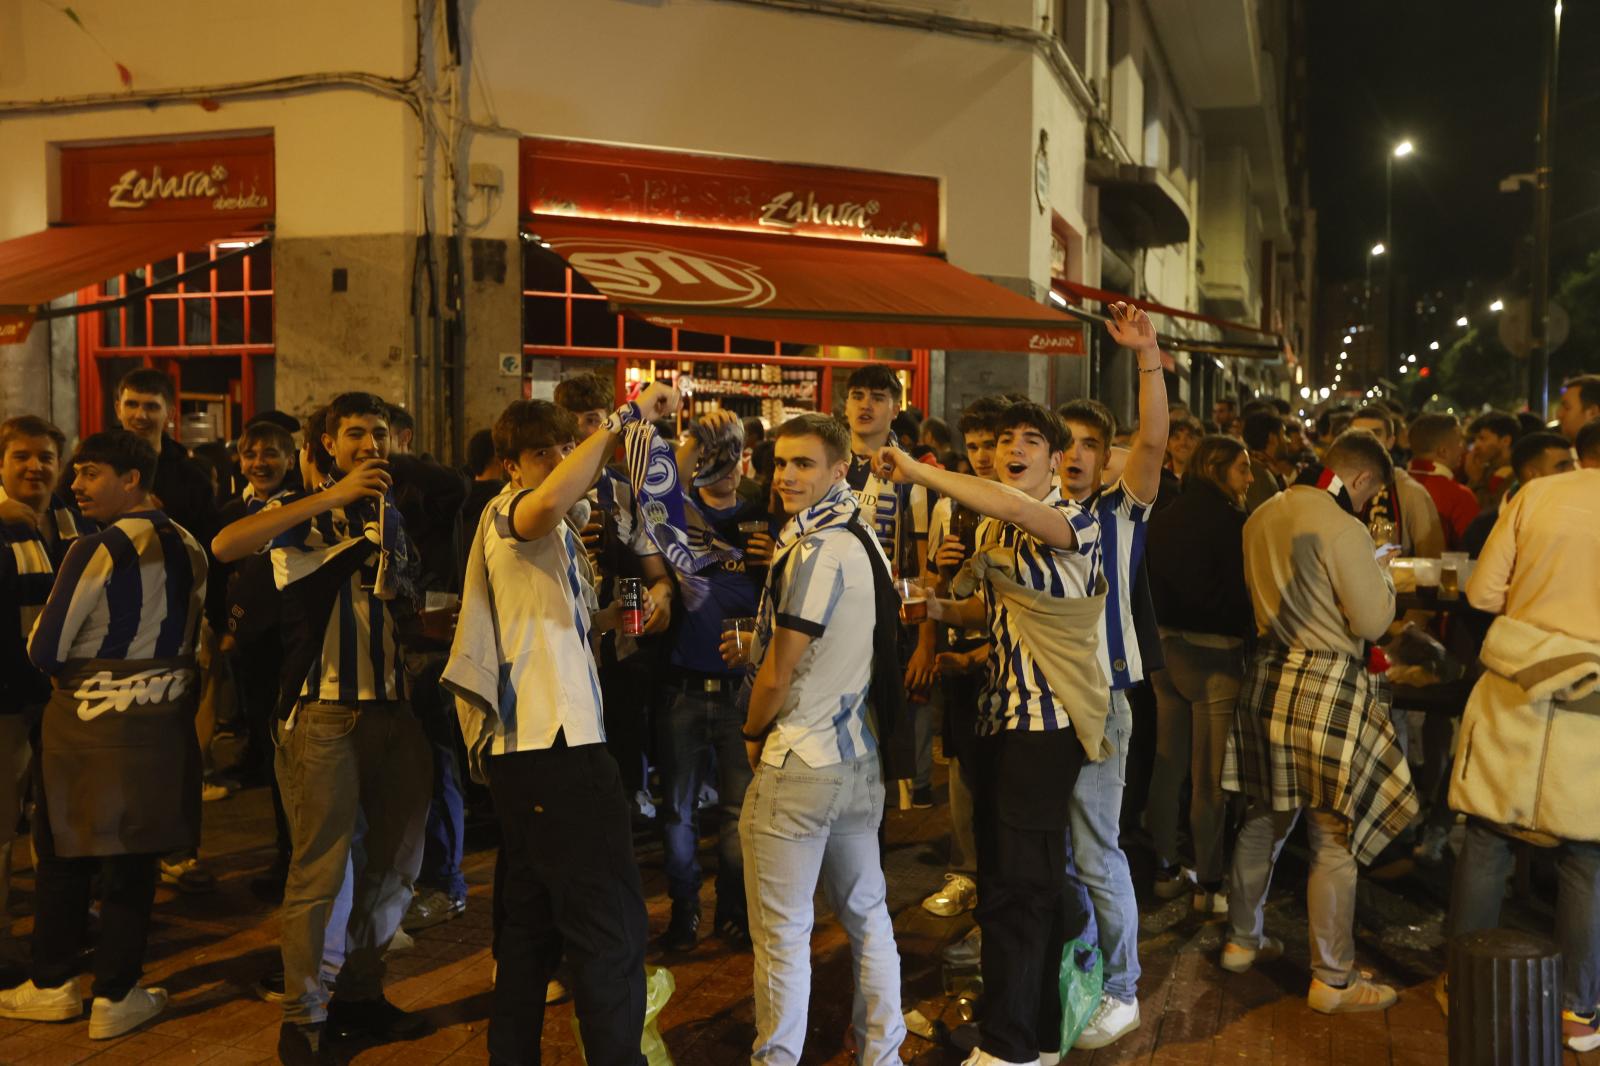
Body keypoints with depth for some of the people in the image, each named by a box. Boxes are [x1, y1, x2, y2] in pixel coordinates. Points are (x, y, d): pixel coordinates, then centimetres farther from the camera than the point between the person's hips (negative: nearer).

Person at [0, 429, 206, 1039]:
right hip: (165, 718, 4)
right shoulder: (190, 549, 1)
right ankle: (117, 997, 18)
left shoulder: (94, 552, -16)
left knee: (64, 856, 14)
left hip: (90, 721, -4)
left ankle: (53, 985, 28)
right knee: (134, 858, 11)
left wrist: (80, 664, 8)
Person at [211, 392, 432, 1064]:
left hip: (389, 704, 6)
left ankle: (360, 995, 28)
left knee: (396, 858, 11)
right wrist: (330, 496, -26)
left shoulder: (390, 516, 17)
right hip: (323, 710, -6)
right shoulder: (301, 512, -2)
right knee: (319, 868, -3)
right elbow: (225, 546, -23)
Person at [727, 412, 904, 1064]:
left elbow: (777, 676, -16)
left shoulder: (813, 551, -18)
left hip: (799, 765, -9)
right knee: (867, 913, 16)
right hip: (860, 755, 9)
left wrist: (752, 733, 1)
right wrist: (757, 648, 13)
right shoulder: (865, 542, 9)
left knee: (782, 932, 3)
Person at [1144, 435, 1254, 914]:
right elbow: (1240, 591, -14)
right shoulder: (1228, 520, -12)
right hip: (1212, 653, -7)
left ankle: (1166, 870, 23)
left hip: (1163, 646, 7)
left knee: (1166, 765, 13)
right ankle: (1210, 884, 9)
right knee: (1210, 774, 1)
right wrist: (1250, 641, -1)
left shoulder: (1164, 518, 8)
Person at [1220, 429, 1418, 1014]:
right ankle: (1332, 980, 11)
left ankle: (1242, 940, 31)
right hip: (1326, 688, -8)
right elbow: (1373, 620, -14)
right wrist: (1382, 574, 5)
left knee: (1264, 818, 19)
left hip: (1267, 675, 8)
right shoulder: (1343, 529, -17)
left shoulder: (1262, 516, 7)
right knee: (1334, 840, 2)